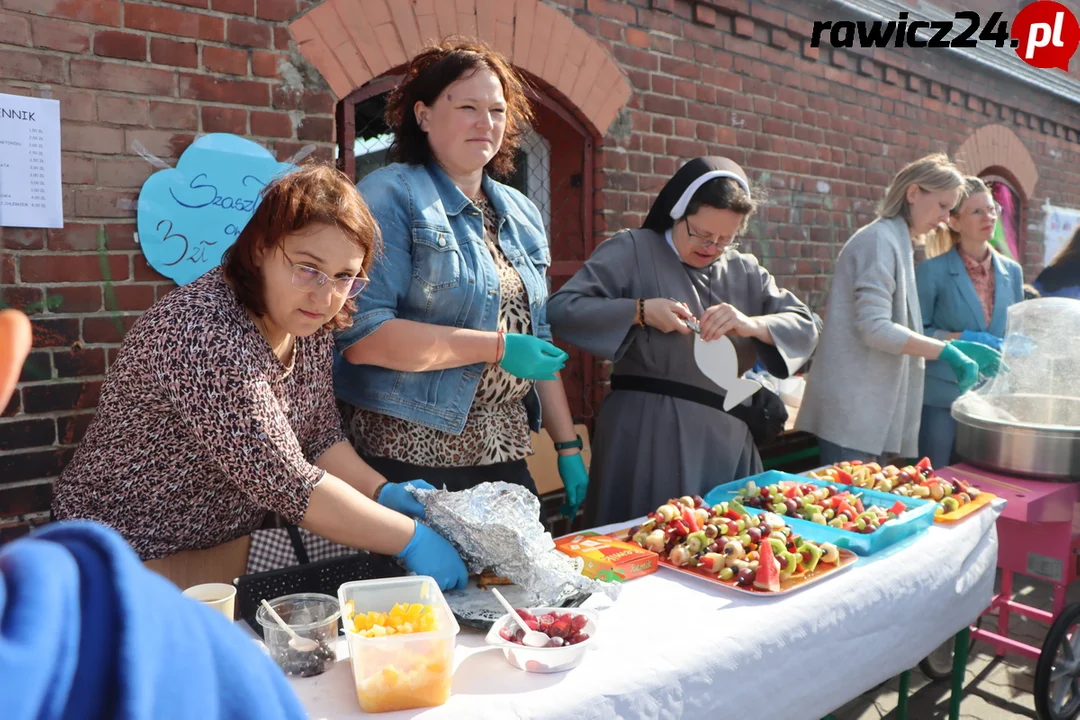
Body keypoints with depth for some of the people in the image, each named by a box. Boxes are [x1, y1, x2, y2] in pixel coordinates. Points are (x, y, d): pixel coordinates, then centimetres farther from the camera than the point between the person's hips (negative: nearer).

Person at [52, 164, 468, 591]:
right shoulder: (204, 332, -28)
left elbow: (321, 437, 5)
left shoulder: (308, 324, -4)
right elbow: (287, 484, -29)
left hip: (236, 545, 7)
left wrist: (383, 492, -11)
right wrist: (411, 538, -24)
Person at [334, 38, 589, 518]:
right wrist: (497, 348, -18)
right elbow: (360, 334, -20)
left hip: (506, 456, 7)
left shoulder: (522, 214, 12)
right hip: (411, 458, -6)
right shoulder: (390, 197, -9)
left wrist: (568, 445, 11)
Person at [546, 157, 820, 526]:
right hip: (648, 438, -5)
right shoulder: (633, 250, -4)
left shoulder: (746, 271, 12)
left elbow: (806, 328, 6)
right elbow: (561, 310, -10)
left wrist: (750, 325, -13)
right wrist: (639, 311, -19)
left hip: (728, 440, 5)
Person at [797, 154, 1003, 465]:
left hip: (872, 405, 9)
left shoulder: (899, 243, 17)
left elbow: (897, 330, 16)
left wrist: (958, 348, 8)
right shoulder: (879, 239, -12)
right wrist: (948, 350, -15)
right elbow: (875, 329, -21)